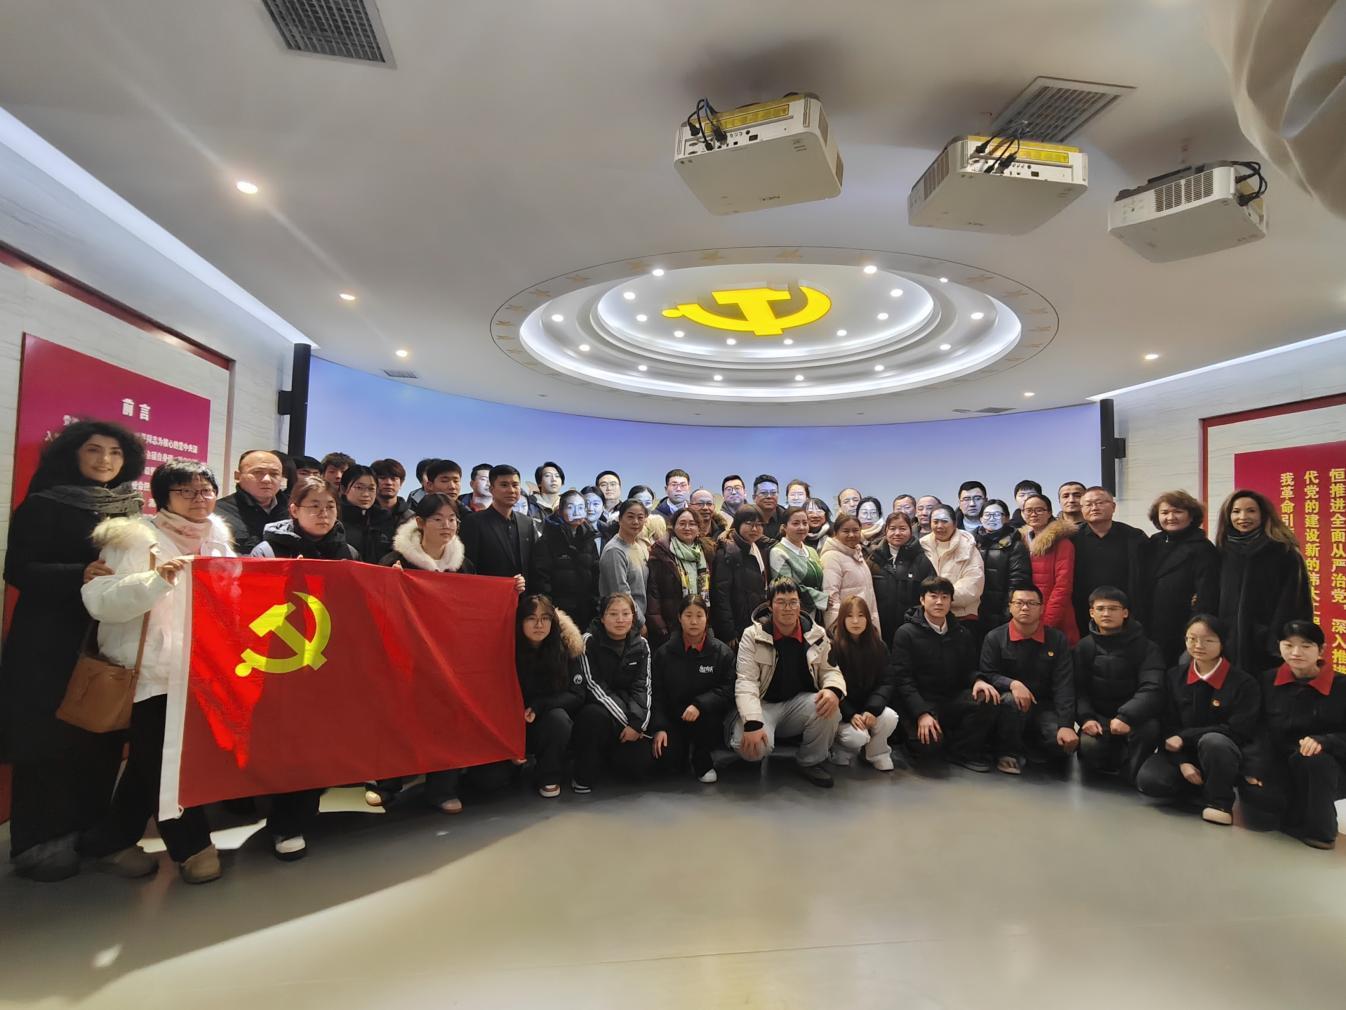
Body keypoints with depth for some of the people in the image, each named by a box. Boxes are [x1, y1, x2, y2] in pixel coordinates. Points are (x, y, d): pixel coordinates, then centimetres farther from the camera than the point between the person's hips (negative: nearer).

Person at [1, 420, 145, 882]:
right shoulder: (43, 505, -4)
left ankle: (89, 830, 23)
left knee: (104, 737, 8)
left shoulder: (131, 508, 11)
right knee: (48, 740, 0)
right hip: (51, 640, -5)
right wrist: (81, 574, -24)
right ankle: (38, 842, 14)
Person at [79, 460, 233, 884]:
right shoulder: (135, 538, -8)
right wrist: (157, 579, -32)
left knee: (150, 761, 12)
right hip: (152, 670, -6)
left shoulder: (219, 542, 12)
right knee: (160, 759, -3)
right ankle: (191, 845, 13)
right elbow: (100, 600, -18)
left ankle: (109, 840, 30)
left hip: (200, 668, 6)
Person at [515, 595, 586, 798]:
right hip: (516, 728, 1)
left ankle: (549, 777, -9)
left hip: (552, 724, 0)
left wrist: (538, 707, -23)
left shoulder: (567, 648, -11)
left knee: (558, 717, -33)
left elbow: (576, 696, -12)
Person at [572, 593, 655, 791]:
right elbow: (595, 686, -16)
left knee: (639, 764, -17)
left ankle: (611, 751, 20)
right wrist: (626, 721, -21)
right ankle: (583, 777, -15)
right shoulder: (590, 641, -10)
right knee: (595, 715, -38)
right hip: (599, 708, -3)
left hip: (629, 711, 4)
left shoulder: (641, 645, 2)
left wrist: (636, 723, -19)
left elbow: (642, 688, -3)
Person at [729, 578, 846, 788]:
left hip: (800, 702, 3)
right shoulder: (753, 635, -10)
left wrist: (834, 690, -21)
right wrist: (752, 724, -29)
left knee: (829, 708, -29)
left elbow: (830, 670, 6)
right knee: (752, 746, -32)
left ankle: (810, 761, -2)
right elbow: (746, 681, -16)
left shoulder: (816, 634, 0)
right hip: (764, 705, -3)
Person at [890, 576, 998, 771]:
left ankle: (961, 750, -4)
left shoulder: (961, 634, 12)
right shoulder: (906, 633, -5)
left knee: (987, 699, -24)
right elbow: (903, 679, -11)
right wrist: (922, 713, -24)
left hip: (952, 698, 5)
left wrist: (977, 680, -13)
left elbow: (968, 669, 13)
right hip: (919, 702, -5)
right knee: (929, 743, -31)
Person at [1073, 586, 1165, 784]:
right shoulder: (1083, 648, 6)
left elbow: (1152, 689, -17)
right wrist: (1086, 717, -23)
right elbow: (1078, 689, -3)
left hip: (1133, 717, -1)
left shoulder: (1146, 648, -2)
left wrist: (1126, 717, -33)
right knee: (1089, 747, -31)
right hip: (1099, 717, 1)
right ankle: (1117, 759, 4)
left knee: (1149, 727, -36)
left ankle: (1131, 772, -9)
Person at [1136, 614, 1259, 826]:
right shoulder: (1174, 676, 3)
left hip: (1222, 753, -3)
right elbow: (1167, 725, 1)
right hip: (1182, 753, 3)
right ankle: (1202, 786, 5)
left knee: (1213, 741, -40)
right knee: (1147, 780, -26)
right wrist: (1182, 761, -15)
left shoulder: (1243, 683, -8)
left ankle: (1219, 802, -14)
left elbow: (1239, 731, -15)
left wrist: (1185, 738, -18)